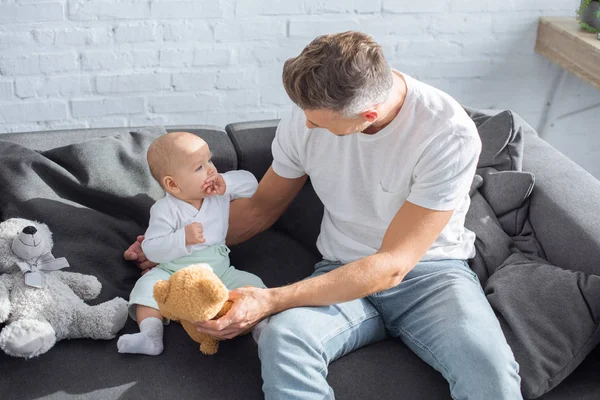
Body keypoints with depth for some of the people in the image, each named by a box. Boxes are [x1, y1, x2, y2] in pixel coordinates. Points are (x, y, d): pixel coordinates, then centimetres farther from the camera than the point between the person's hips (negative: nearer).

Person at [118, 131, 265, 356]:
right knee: (148, 285, -28)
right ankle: (151, 335, -36)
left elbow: (251, 183, 4)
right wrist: (183, 238, -33)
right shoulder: (165, 210, -14)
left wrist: (227, 184, -15)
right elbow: (151, 250, -18)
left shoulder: (219, 195, 0)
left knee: (253, 284, -19)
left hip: (219, 271, 3)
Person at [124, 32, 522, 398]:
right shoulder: (306, 119, -9)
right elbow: (262, 207, 10)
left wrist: (270, 301, -27)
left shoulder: (449, 134, -22)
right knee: (280, 337, -33)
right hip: (344, 273, 2)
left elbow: (391, 265, -23)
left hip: (430, 271, -2)